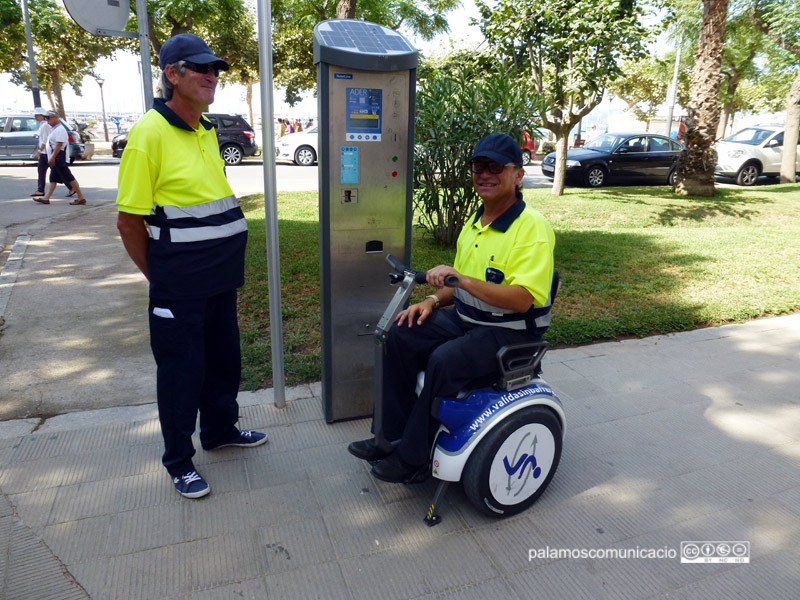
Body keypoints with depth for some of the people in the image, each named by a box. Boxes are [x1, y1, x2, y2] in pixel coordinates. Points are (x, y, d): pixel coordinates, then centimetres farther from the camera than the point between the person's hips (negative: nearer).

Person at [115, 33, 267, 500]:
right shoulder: (149, 133, -15)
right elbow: (129, 221, -14)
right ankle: (179, 461, 26)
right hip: (179, 288, -7)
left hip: (220, 281, 7)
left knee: (225, 360, 19)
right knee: (181, 371, 6)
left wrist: (226, 262, 14)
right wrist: (162, 277, -5)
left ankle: (221, 430, 41)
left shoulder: (207, 131, 9)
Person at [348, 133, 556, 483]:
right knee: (401, 334, -7)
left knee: (443, 360, -30)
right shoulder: (476, 222, 11)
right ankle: (393, 434, 1)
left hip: (511, 333, -8)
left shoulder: (532, 228, -16)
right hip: (466, 320, 8)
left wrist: (461, 278, -31)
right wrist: (433, 300, 0)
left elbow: (521, 299, -27)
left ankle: (413, 458, -11)